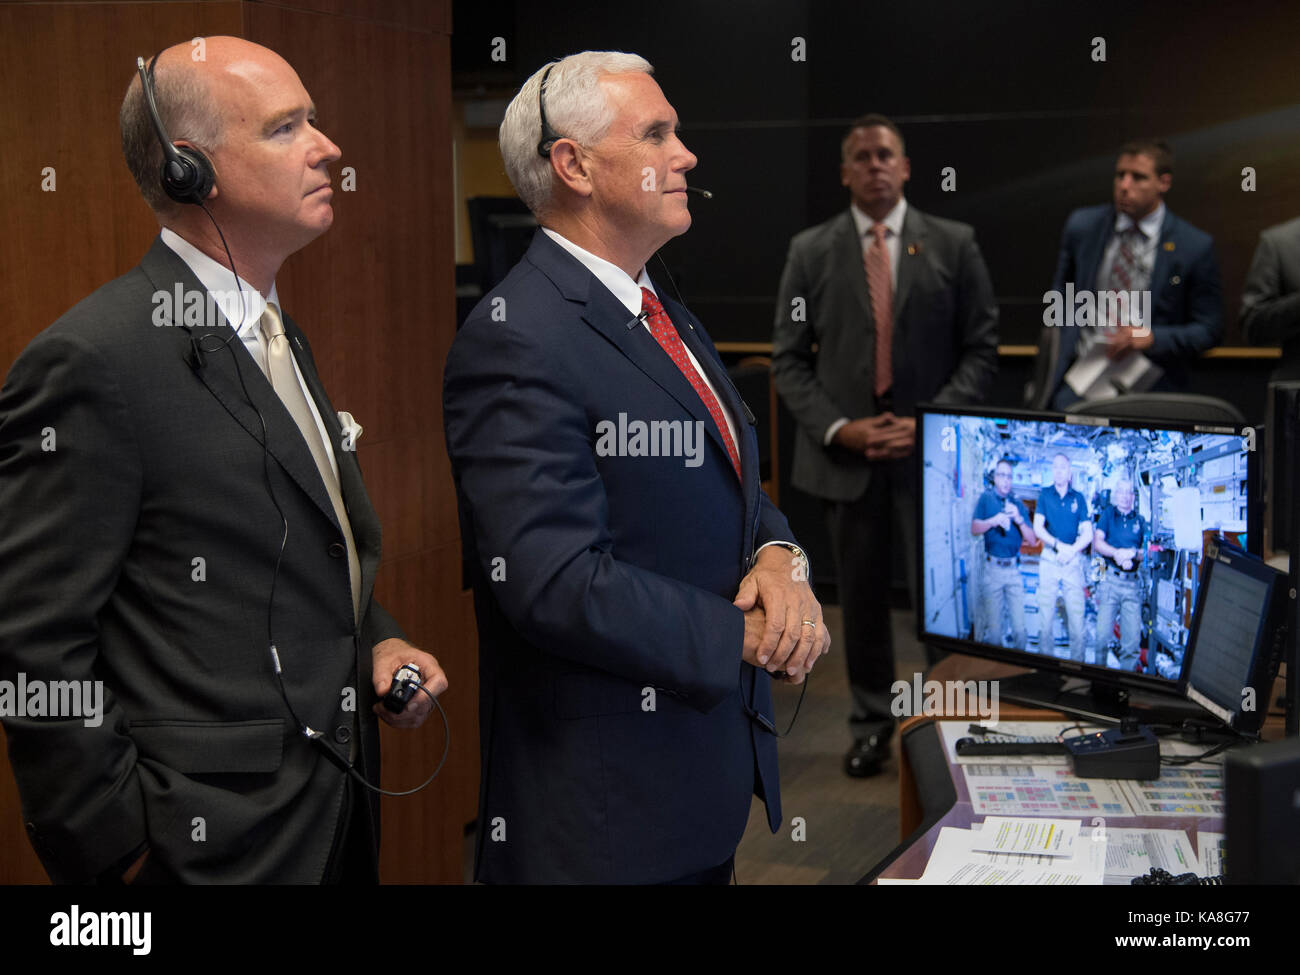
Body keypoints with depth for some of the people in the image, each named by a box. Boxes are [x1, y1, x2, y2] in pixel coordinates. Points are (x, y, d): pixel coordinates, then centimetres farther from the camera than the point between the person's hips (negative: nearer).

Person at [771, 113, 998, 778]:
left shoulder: (953, 245, 4)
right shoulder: (810, 251, 5)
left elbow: (981, 348, 3)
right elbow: (790, 359, 4)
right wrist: (837, 428, -9)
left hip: (931, 451, -1)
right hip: (845, 452, 1)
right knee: (862, 597, 11)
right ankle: (871, 725, 24)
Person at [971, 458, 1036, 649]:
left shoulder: (1018, 504, 12)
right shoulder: (986, 499, 6)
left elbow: (1032, 540, 6)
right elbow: (975, 529, -5)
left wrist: (1019, 519, -9)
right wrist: (994, 521, -21)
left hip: (1014, 569, 2)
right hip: (993, 567, -2)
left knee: (1019, 628, 0)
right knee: (993, 629, -3)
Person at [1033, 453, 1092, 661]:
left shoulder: (1078, 498, 8)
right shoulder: (1045, 495, 7)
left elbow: (1088, 534, 2)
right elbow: (1038, 527, -2)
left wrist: (1071, 550, -13)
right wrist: (1059, 545, -14)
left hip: (1073, 560, 0)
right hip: (1049, 558, 0)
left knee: (1076, 616, -3)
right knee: (1045, 615, 0)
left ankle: (1077, 665, 3)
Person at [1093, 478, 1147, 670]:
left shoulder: (1140, 520, 13)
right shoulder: (1108, 514, 10)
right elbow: (1097, 542, -2)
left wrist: (1133, 554, -13)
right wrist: (1117, 553, -18)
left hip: (1133, 584, 1)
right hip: (1110, 580, -1)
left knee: (1132, 638, -3)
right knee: (1102, 634, -5)